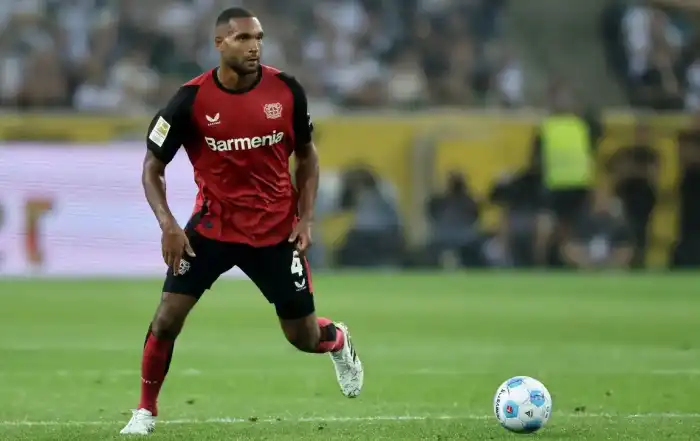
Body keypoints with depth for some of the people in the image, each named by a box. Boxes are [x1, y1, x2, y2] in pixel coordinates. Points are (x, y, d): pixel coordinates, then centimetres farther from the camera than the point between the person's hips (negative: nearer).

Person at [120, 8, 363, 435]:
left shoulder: (287, 91, -8)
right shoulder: (191, 100, -15)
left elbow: (306, 154, 8)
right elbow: (152, 167, -4)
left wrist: (306, 218, -1)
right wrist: (168, 223, -18)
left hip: (276, 230, 1)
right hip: (213, 225, -1)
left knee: (304, 337, 8)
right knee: (168, 316, -14)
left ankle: (339, 342, 46)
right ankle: (146, 411, 6)